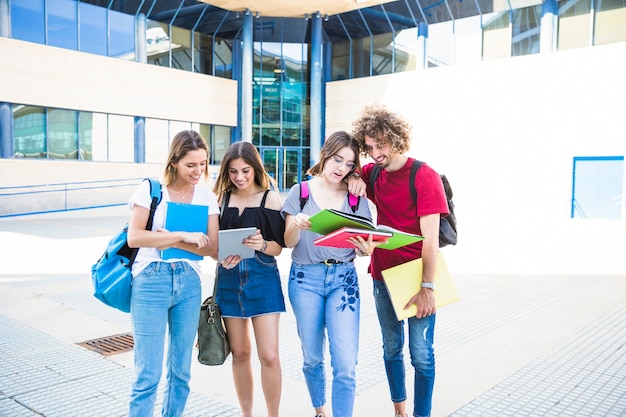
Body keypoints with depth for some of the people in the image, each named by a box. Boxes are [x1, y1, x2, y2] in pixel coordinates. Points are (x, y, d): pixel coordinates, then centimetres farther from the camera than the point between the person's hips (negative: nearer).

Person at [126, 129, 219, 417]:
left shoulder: (207, 197, 4)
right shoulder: (150, 189, -4)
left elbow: (212, 249, -3)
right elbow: (134, 237, -14)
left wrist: (168, 241, -14)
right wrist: (183, 235, -19)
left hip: (189, 283, 4)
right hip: (151, 282, -3)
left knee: (181, 370, 12)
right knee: (148, 373, -2)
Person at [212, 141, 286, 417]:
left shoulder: (270, 198, -4)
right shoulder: (222, 198, 5)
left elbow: (278, 247, -4)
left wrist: (262, 245, -25)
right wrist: (222, 258, -12)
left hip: (262, 279, -3)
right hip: (229, 280, 3)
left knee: (269, 355, -4)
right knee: (240, 353, 12)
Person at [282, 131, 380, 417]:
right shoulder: (300, 192, 2)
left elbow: (363, 242, 5)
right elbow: (289, 242, 1)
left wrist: (367, 248, -19)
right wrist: (297, 224, -22)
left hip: (343, 278, 0)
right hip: (306, 278, 0)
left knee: (345, 364, -9)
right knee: (312, 358, 12)